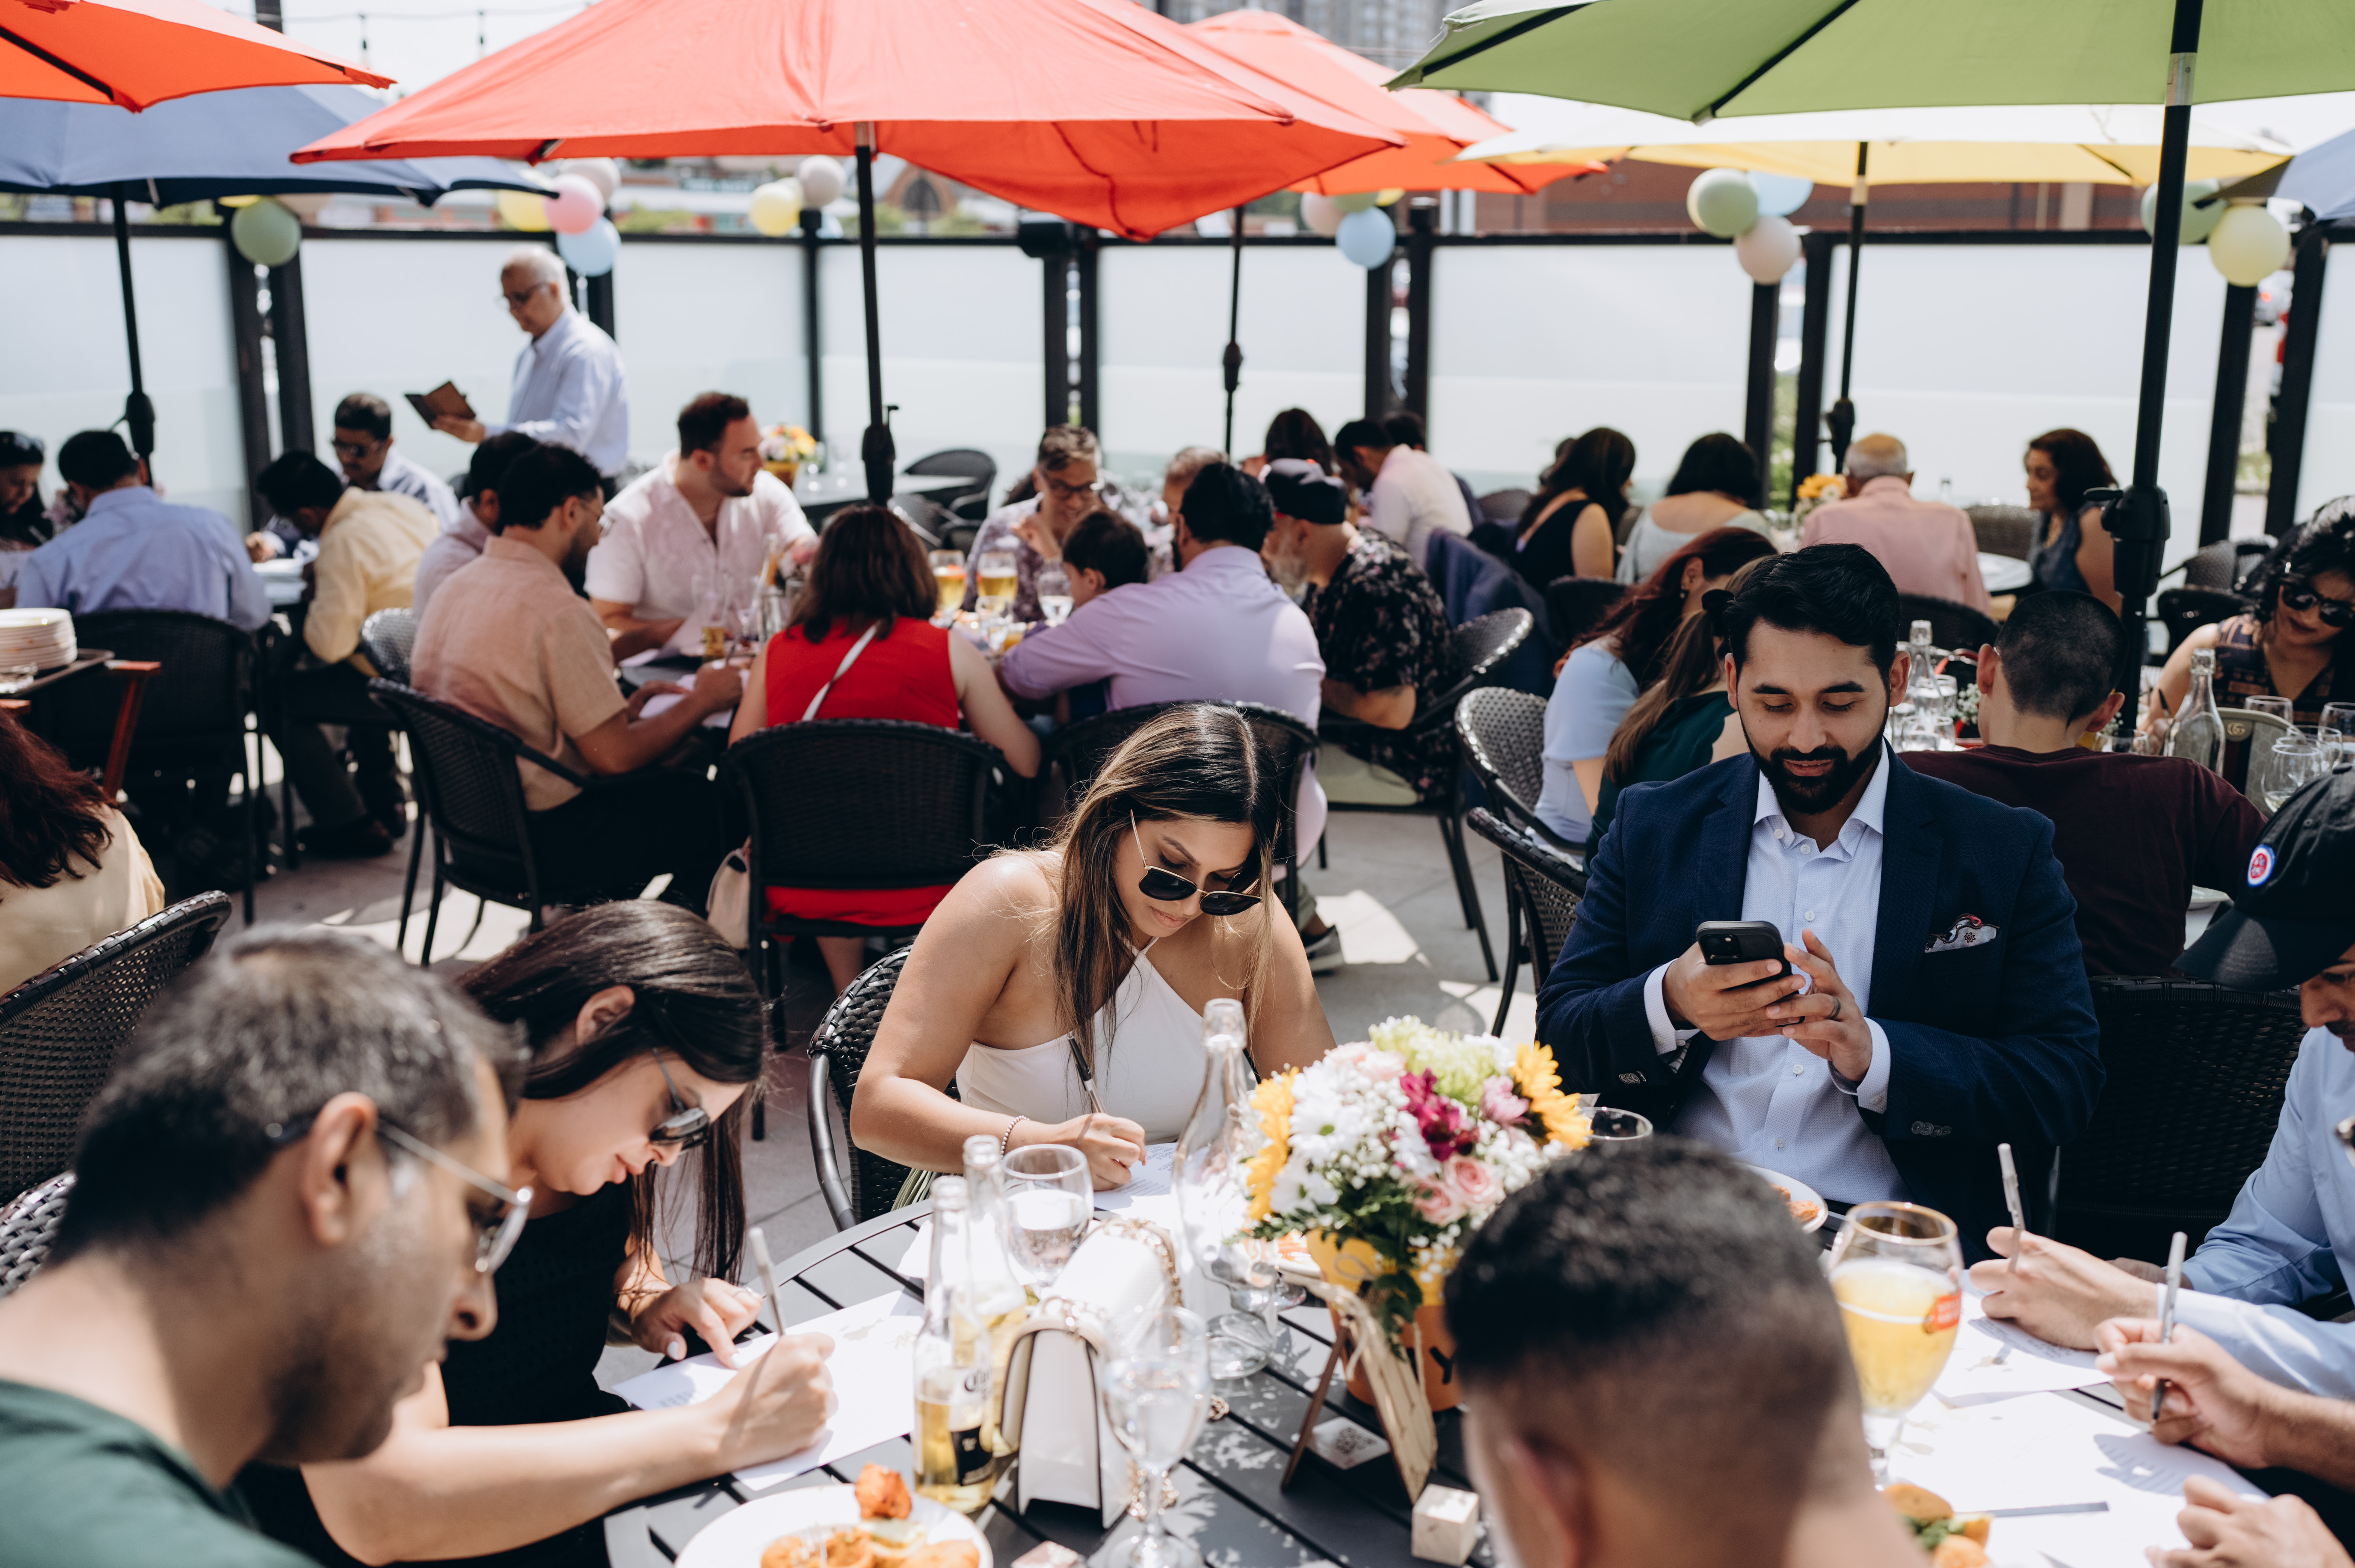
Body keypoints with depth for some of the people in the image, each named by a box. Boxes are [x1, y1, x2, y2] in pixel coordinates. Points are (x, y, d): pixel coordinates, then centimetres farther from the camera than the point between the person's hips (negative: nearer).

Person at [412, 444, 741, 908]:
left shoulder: (454, 588, 5)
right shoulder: (559, 611, -23)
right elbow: (614, 756, -21)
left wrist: (621, 710, 14)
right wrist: (701, 701, -4)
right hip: (547, 834, -9)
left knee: (690, 763, 22)